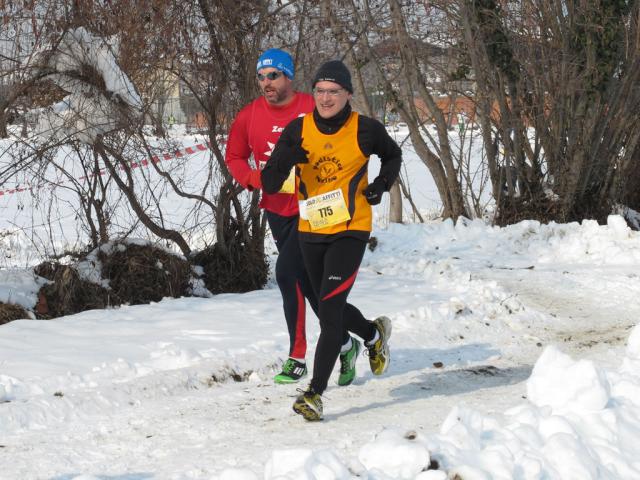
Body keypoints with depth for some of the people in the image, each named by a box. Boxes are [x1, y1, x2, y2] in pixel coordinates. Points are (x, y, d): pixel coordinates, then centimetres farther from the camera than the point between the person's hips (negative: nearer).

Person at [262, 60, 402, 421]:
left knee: (329, 310, -17)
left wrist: (383, 184, -3)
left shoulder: (364, 130, -8)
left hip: (350, 231, -4)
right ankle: (374, 333, 51)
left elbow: (393, 155, 15)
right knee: (330, 309, 19)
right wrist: (283, 160, -27)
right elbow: (269, 185, -7)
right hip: (310, 232, 4)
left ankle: (315, 393, -17)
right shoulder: (298, 131, -4)